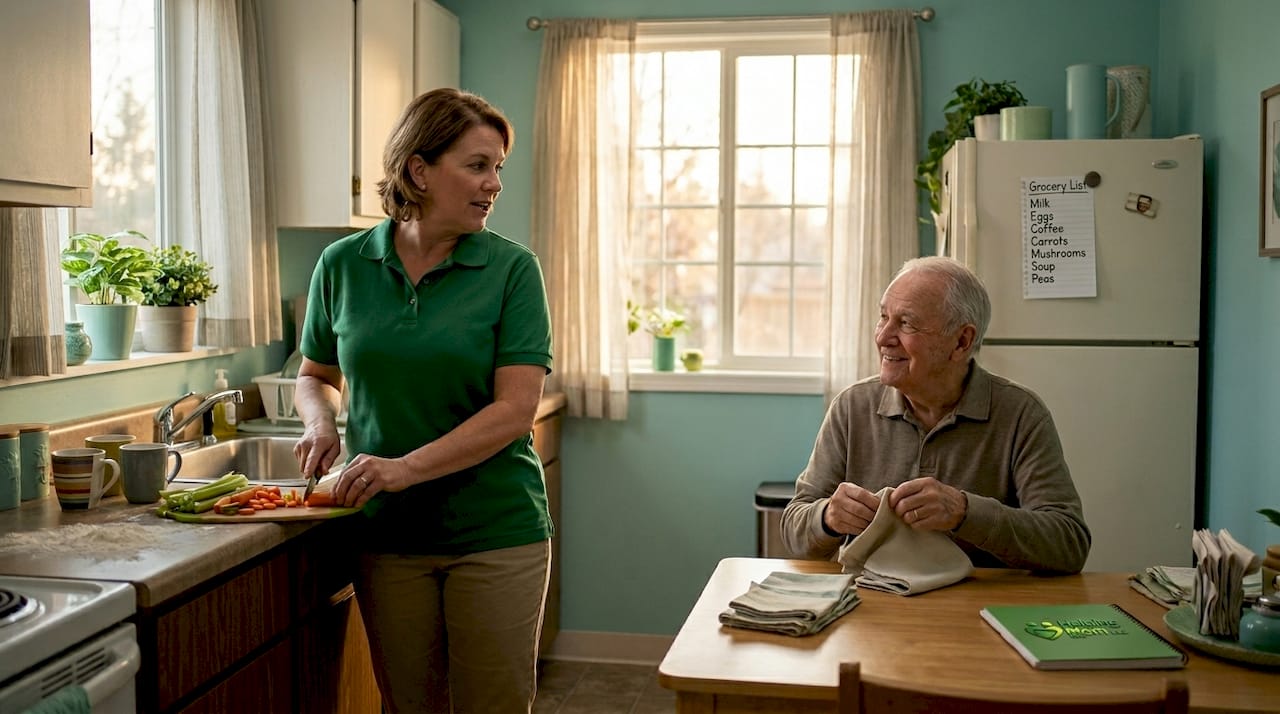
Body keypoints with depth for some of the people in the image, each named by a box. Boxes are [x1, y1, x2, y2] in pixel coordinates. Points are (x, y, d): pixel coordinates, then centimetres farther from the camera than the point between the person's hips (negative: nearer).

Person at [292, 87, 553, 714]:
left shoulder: (511, 269, -6)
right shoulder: (343, 265, 2)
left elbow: (516, 408, -13)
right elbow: (314, 375, 17)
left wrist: (406, 468, -22)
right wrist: (321, 422, -5)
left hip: (494, 532, -2)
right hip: (386, 534, 2)